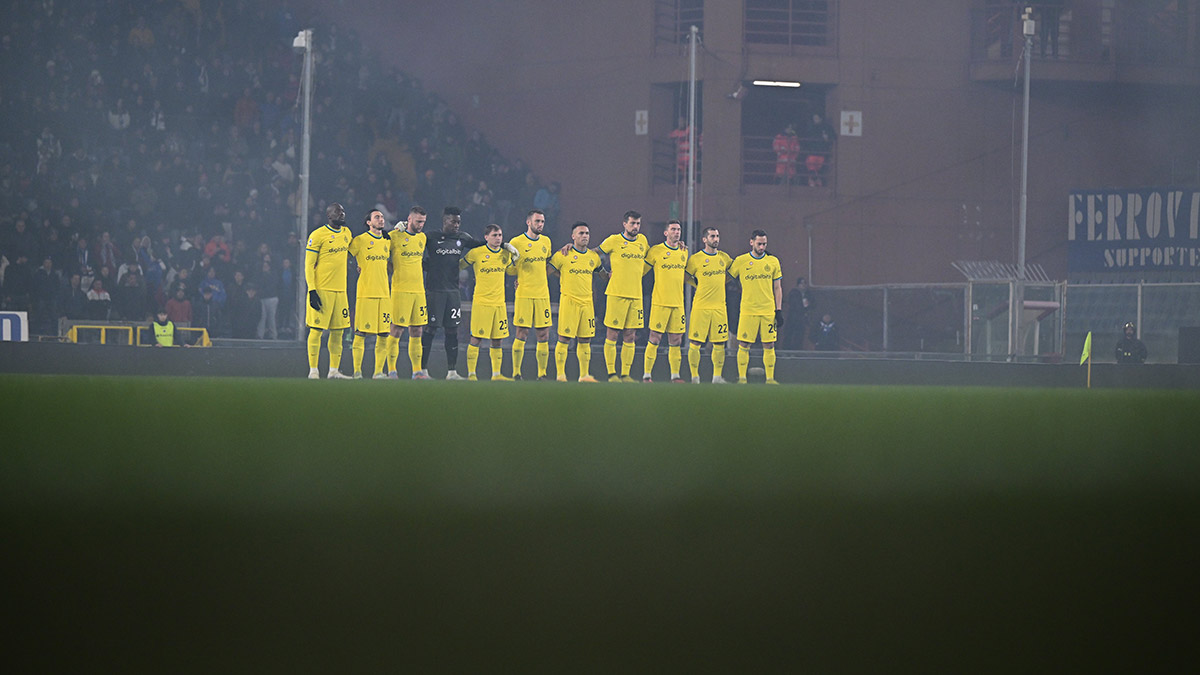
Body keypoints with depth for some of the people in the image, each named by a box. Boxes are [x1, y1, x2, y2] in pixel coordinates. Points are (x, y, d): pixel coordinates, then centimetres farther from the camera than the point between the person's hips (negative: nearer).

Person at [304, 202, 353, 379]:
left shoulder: (346, 233, 13)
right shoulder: (318, 235, -7)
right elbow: (308, 265, -8)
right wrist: (312, 290, -15)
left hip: (340, 290, 7)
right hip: (321, 290, -7)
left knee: (338, 331, 7)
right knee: (317, 330, -5)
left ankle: (334, 371, 13)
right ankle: (313, 370, -1)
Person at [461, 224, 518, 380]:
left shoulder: (506, 254, 10)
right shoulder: (476, 253, -4)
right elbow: (460, 266, 7)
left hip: (499, 303, 5)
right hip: (481, 302, -5)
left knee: (497, 341, 7)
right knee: (476, 339, -6)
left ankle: (496, 374, 14)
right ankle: (471, 373, -1)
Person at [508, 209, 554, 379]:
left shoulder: (546, 241, 13)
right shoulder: (516, 242, -3)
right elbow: (509, 269, 3)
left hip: (542, 294, 5)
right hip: (524, 293, -5)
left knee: (544, 335, 3)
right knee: (521, 334, -6)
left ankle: (542, 373, 9)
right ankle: (516, 373, 0)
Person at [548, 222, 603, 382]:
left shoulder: (593, 257, 12)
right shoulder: (563, 255, -3)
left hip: (587, 302, 5)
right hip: (568, 301, -5)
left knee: (585, 341, 6)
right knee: (564, 339, -5)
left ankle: (584, 375, 12)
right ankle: (560, 374, -1)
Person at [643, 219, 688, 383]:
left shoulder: (684, 252, 13)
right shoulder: (656, 251, -2)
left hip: (678, 302, 5)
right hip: (659, 302, -5)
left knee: (676, 341, 5)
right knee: (654, 339, -6)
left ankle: (675, 375, 10)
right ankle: (646, 374, -2)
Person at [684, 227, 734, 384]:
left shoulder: (724, 257, 11)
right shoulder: (696, 258, -2)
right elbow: (685, 276, 5)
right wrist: (700, 285, 1)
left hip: (719, 306, 4)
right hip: (700, 306, -4)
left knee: (719, 344, 3)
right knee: (695, 343, -6)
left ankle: (717, 376, 11)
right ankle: (695, 376, 2)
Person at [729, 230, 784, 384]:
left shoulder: (773, 261, 8)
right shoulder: (740, 261, 2)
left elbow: (777, 288, 11)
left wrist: (779, 310, 6)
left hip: (768, 311, 1)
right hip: (747, 311, -1)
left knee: (769, 345, 0)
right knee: (744, 345, -4)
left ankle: (770, 378, 7)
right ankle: (742, 377, 4)